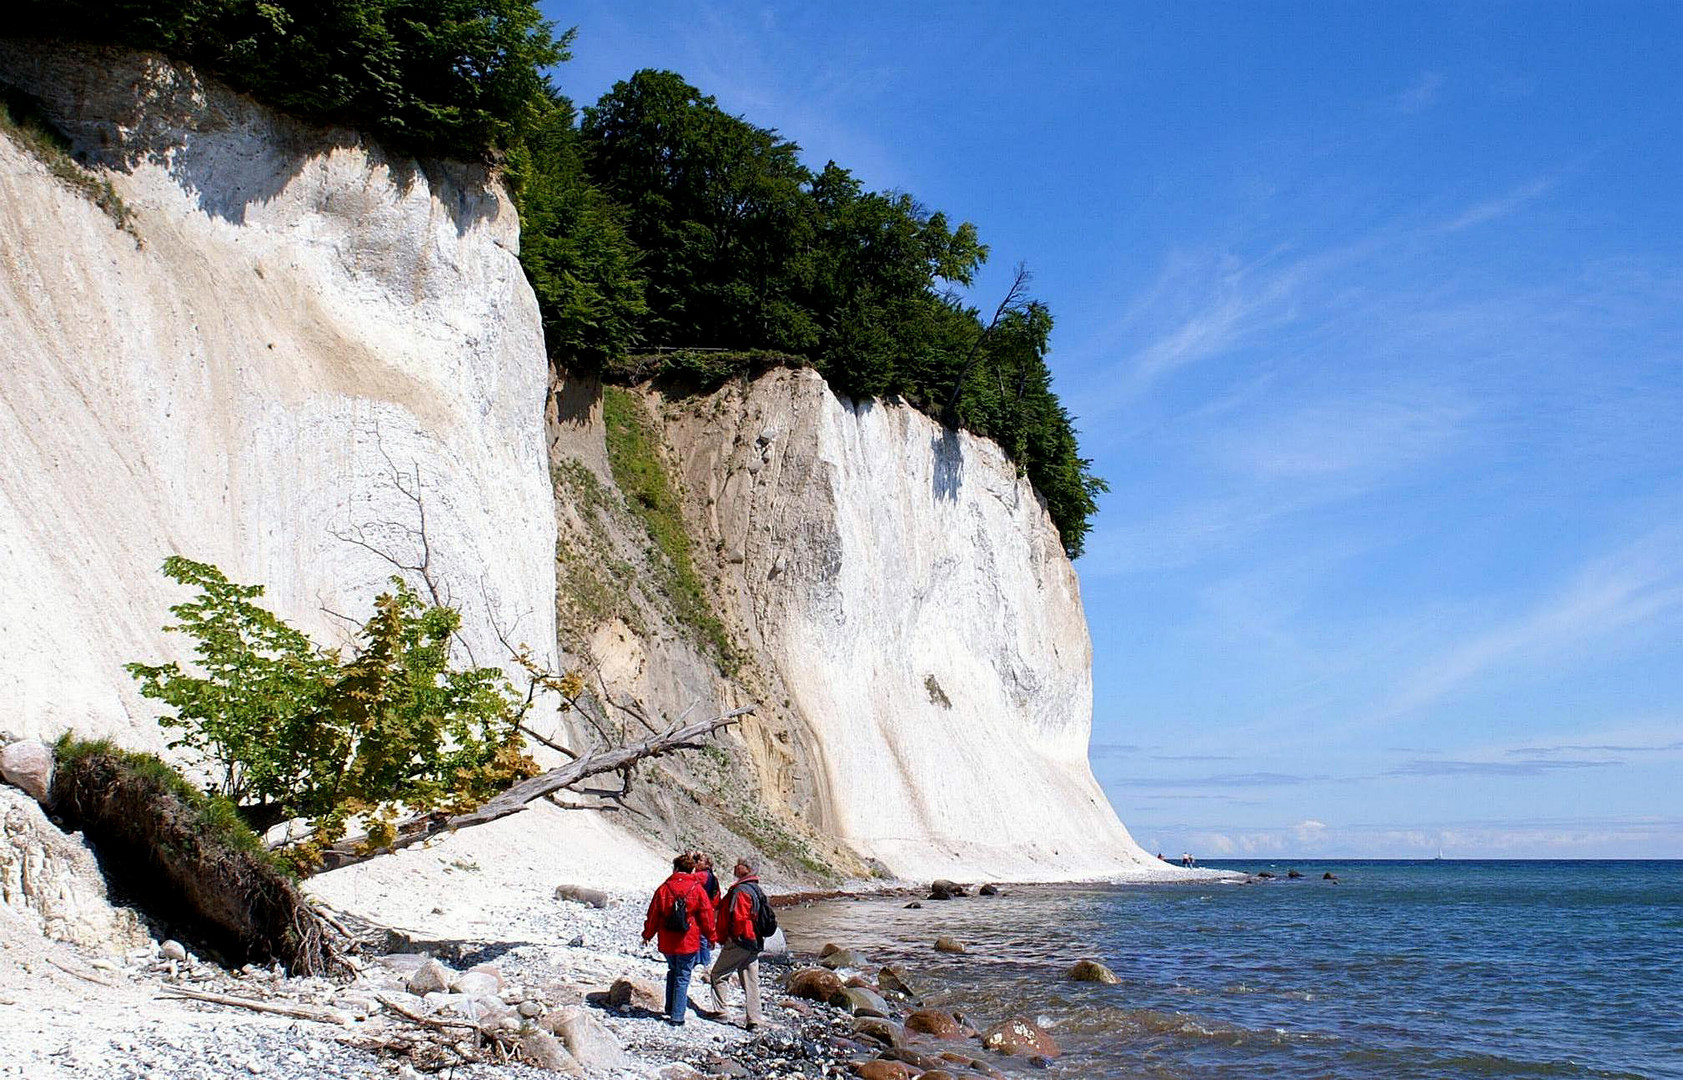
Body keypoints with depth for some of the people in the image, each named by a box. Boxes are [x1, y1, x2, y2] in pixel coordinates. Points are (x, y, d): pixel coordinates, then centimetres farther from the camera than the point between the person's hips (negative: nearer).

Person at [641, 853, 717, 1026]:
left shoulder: (664, 888, -2)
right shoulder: (697, 889, -7)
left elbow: (653, 914, 4)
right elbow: (706, 916, -2)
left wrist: (648, 934, 19)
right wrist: (711, 937, 12)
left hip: (666, 942, 2)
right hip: (688, 942, -2)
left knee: (673, 971, 23)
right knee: (683, 977, 5)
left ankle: (670, 1009, 23)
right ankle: (677, 1016, 3)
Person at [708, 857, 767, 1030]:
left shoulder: (740, 891, -16)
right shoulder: (757, 890, 13)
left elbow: (738, 918, -22)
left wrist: (728, 937, -8)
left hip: (738, 943, -8)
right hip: (755, 944, 9)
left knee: (717, 975, 6)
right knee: (751, 982, 8)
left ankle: (722, 1010, 5)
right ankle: (754, 1020, 7)